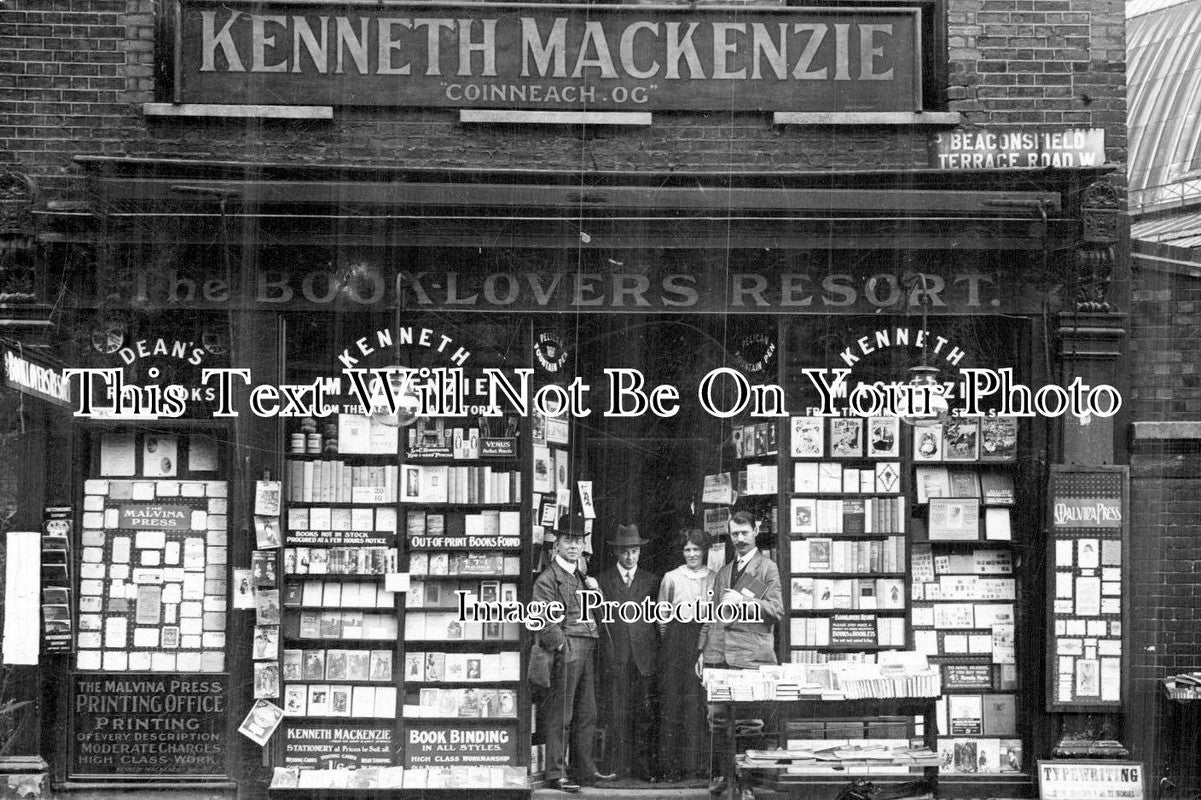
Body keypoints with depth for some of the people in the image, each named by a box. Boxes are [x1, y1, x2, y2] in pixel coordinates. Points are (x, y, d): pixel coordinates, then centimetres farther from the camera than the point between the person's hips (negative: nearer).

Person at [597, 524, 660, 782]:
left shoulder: (651, 580, 14)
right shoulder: (603, 580, 9)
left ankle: (646, 768, 1)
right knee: (615, 715, -3)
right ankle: (615, 768, 0)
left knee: (645, 714, -2)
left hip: (644, 656, 1)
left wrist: (657, 652, 3)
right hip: (614, 657, -1)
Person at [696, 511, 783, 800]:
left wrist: (743, 601, -13)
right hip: (718, 654, 5)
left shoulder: (768, 568, 5)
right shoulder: (723, 572, 23)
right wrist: (702, 650, 18)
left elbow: (777, 610, -4)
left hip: (749, 656, -5)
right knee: (716, 718, 4)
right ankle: (722, 773, 16)